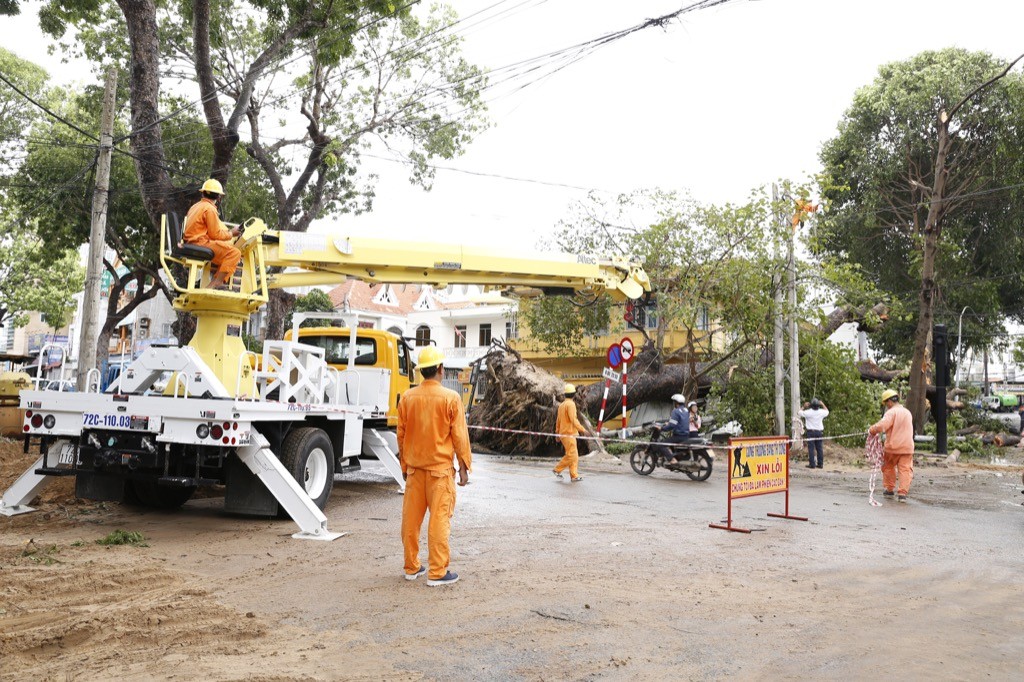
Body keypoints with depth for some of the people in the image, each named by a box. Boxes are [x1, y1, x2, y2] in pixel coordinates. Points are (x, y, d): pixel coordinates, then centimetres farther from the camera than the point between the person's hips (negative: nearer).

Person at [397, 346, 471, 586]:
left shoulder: (407, 398, 2)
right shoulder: (451, 398, -10)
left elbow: (401, 435, 9)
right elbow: (459, 435, -7)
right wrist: (464, 467, 1)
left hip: (414, 467, 4)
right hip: (440, 468, -4)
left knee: (411, 518, 11)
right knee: (440, 519, -1)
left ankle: (412, 567, 20)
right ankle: (437, 572, 1)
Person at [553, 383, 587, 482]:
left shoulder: (561, 405, 14)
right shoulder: (570, 404, -12)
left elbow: (558, 420, 19)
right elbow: (573, 419, -20)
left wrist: (557, 433, 27)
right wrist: (582, 429, -17)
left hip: (563, 433, 9)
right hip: (569, 434, -9)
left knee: (575, 455, 8)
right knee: (571, 455, -6)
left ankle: (574, 475, 4)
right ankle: (557, 469, 0)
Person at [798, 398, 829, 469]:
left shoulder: (808, 412, -13)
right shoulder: (821, 412, 0)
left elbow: (799, 412, 0)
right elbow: (827, 411, 24)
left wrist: (804, 407, 12)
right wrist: (823, 404, 32)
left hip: (810, 432, -4)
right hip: (819, 432, 4)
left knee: (811, 448, -3)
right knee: (819, 448, 8)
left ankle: (812, 464, -6)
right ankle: (820, 464, 11)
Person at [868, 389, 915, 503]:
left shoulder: (891, 412, -12)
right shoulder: (907, 412, 12)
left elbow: (881, 426, -26)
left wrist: (871, 430, -10)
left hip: (893, 446, -4)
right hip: (907, 446, 4)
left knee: (888, 467, 16)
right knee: (905, 470, 1)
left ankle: (889, 489, 26)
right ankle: (903, 492, -9)